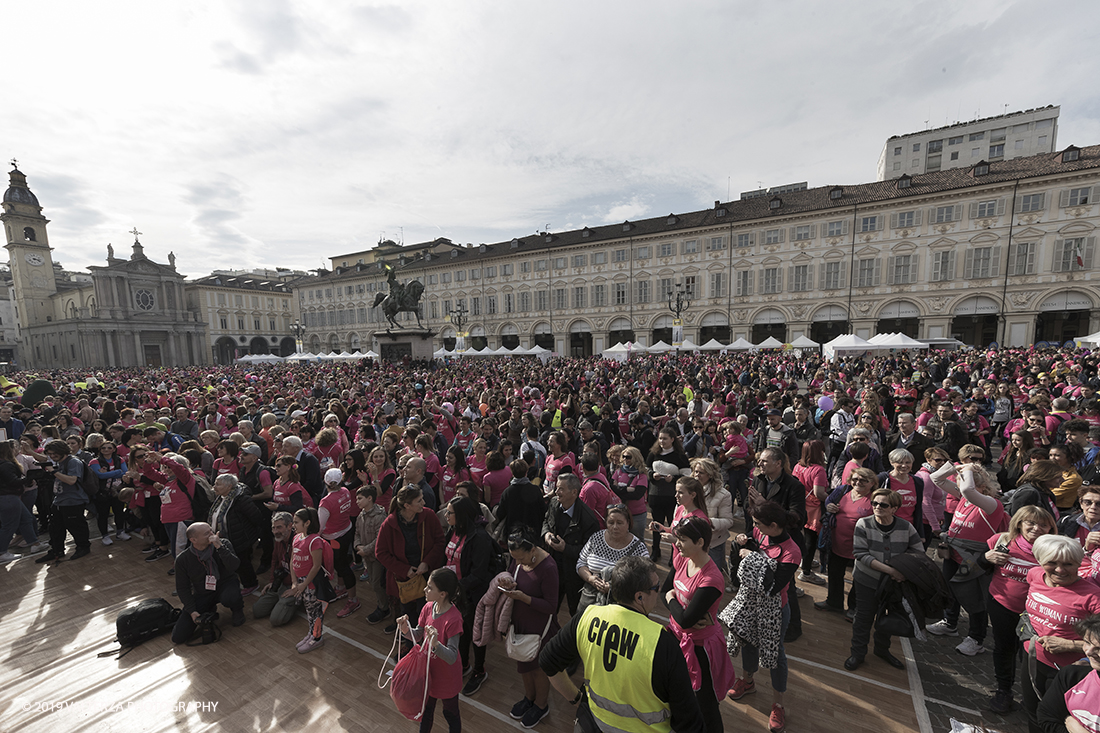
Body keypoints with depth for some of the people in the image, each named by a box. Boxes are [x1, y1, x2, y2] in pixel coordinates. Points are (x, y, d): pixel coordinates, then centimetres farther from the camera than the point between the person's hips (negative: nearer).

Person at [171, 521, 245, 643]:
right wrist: (192, 611, -8)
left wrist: (219, 547, -35)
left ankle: (237, 610, 0)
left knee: (230, 598, -38)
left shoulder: (224, 544, -14)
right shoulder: (182, 559, -10)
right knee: (178, 637, -6)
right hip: (202, 594, 2)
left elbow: (234, 567, -28)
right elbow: (182, 588, 0)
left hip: (225, 584, -2)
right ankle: (209, 609, 20)